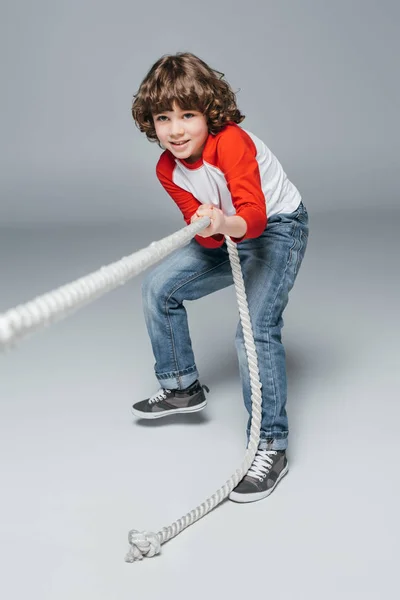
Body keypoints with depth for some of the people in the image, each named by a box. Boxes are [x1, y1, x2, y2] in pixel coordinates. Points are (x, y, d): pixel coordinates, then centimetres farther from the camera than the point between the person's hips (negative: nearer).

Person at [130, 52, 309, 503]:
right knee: (158, 287, 5)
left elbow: (255, 216, -37)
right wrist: (209, 227, -35)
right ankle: (182, 387, 23)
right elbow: (202, 230, -11)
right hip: (229, 235, 8)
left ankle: (270, 448, -13)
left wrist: (227, 224, -59)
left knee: (256, 328, -24)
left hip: (277, 228, -8)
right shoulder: (167, 169, -7)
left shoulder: (233, 144, -29)